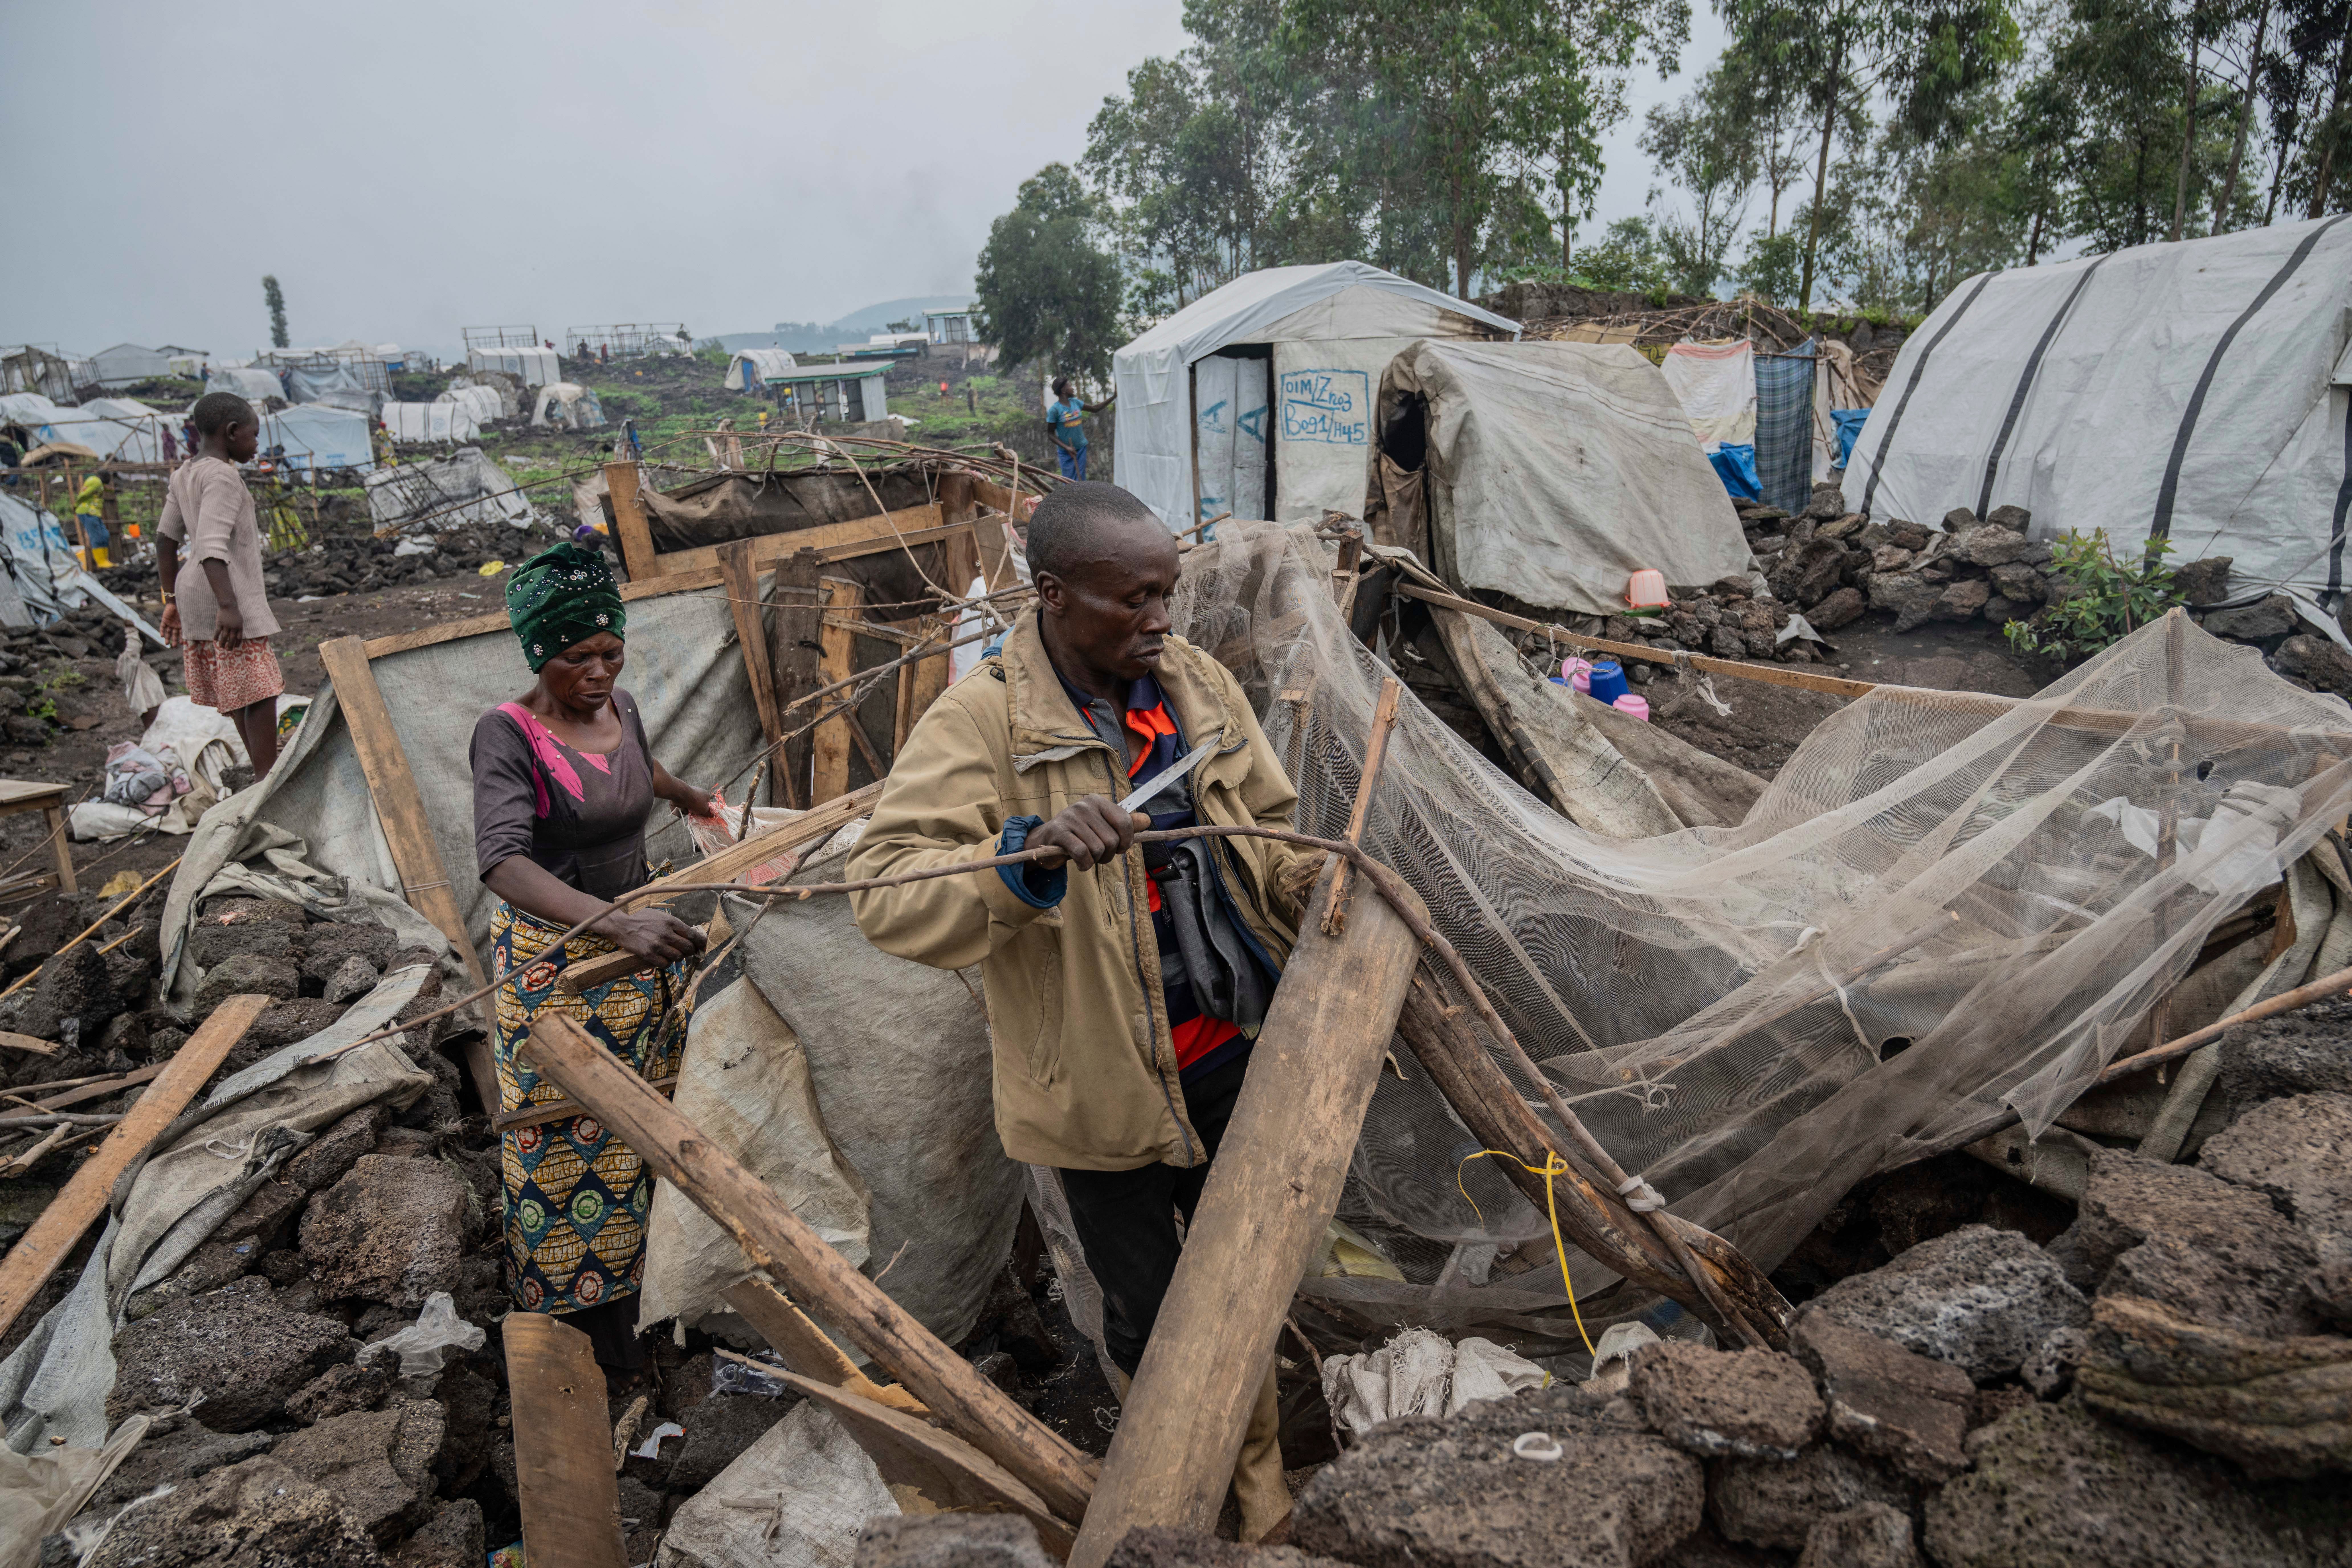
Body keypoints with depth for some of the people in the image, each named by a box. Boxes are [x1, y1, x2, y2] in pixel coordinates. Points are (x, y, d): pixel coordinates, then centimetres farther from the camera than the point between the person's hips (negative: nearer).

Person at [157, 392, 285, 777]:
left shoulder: (186, 474, 13)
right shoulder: (222, 476, -15)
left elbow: (165, 540, 18)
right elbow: (212, 545, -25)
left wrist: (172, 600, 22)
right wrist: (228, 606, -31)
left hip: (195, 592, 10)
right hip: (225, 594, -10)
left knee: (238, 689, 17)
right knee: (261, 690, -8)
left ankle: (265, 772, 27)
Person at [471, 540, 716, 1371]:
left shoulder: (620, 707, -2)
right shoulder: (508, 735, -23)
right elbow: (503, 863, -37)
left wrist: (686, 795, 46)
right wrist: (619, 923, -50)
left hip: (636, 941, 7)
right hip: (555, 956, -7)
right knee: (568, 1134, 6)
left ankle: (619, 1265, 40)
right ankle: (584, 1296, 25)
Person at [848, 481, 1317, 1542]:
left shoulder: (1197, 682, 0)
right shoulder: (979, 722, -19)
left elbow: (1272, 840, 11)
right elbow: (884, 894, -28)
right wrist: (1026, 855, -43)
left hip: (1231, 1054, 5)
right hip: (1105, 1084, -4)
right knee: (1143, 1310, 15)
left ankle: (1257, 1471, 49)